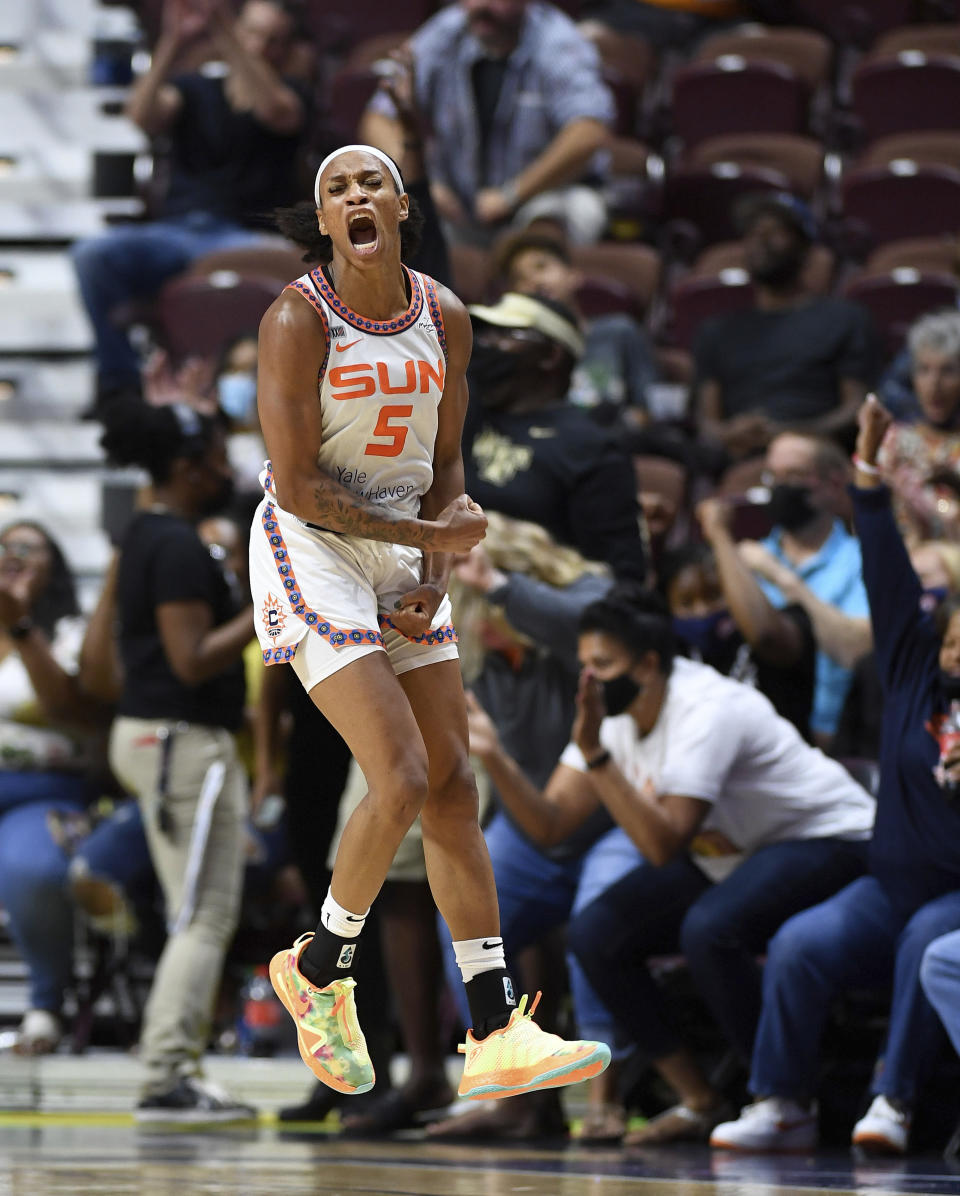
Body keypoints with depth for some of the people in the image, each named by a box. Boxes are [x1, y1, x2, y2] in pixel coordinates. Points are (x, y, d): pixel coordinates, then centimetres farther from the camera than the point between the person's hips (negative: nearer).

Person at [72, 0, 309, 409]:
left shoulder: (288, 94, 14)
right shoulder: (195, 89, 19)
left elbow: (274, 111, -13)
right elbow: (142, 115, -3)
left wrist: (225, 33, -20)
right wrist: (174, 44, -15)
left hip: (240, 237, -2)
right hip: (175, 233, 2)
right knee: (93, 255, -28)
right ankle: (119, 378, -21)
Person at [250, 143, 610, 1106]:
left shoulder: (444, 319, 3)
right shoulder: (298, 320, -15)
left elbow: (443, 467, 11)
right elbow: (296, 486, -17)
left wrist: (433, 581, -3)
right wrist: (430, 535, -13)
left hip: (401, 552, 7)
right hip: (309, 555, -7)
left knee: (454, 787, 3)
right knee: (401, 783, -16)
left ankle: (495, 1036, 5)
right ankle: (318, 971, 8)